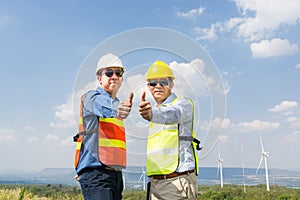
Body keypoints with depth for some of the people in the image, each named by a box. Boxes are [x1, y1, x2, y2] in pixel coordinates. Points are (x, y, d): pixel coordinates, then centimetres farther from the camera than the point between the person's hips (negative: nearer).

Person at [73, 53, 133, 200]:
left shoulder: (116, 103, 21)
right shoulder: (93, 97, -5)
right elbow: (103, 107, -29)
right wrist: (116, 110, -50)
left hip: (115, 172, 8)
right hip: (95, 171, -8)